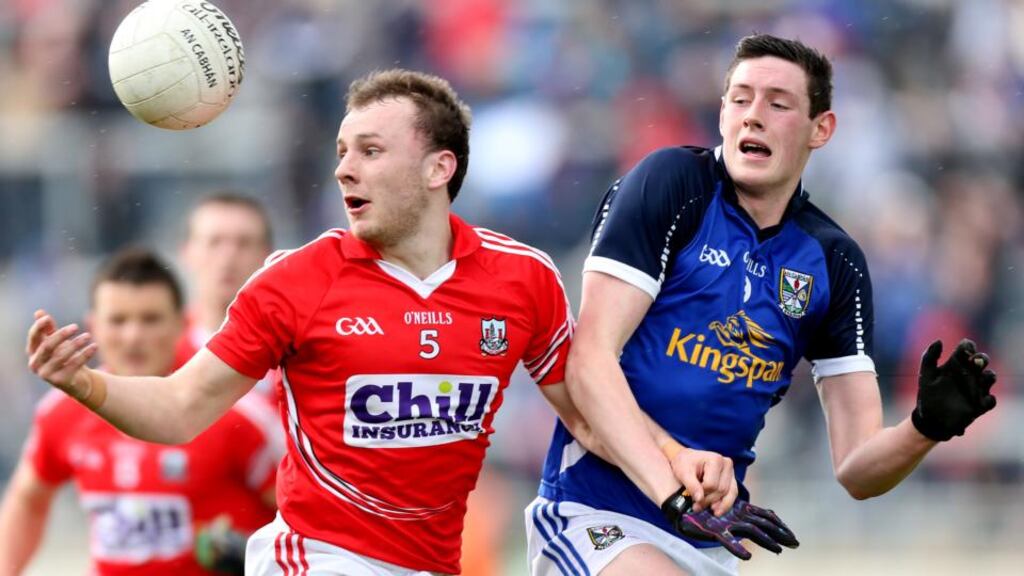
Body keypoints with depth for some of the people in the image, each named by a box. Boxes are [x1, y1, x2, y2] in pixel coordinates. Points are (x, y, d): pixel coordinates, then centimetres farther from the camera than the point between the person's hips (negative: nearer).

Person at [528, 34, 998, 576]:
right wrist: (676, 494, -24)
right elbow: (590, 361, -15)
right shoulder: (672, 184, -7)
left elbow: (856, 469, 4)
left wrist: (926, 426, -17)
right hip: (599, 515, -5)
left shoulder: (835, 263, 6)